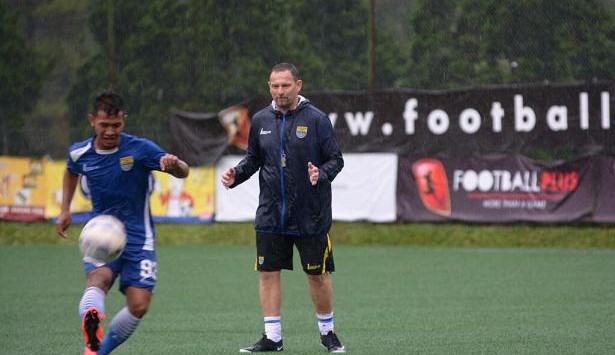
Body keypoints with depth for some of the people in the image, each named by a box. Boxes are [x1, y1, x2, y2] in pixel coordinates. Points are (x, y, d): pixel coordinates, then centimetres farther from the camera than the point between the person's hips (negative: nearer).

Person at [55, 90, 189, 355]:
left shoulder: (140, 149, -11)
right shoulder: (80, 154, 0)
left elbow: (183, 173, -10)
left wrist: (173, 163, -33)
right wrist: (65, 210, 18)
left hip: (138, 239, 0)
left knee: (139, 306, -10)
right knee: (98, 279, -31)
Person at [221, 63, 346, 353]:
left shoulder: (316, 119, -6)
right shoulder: (261, 120, 7)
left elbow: (336, 159, -4)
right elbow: (253, 158, 18)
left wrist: (321, 174, -24)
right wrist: (236, 174, 0)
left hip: (311, 216, -4)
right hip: (270, 216, 4)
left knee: (318, 274, 4)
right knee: (268, 273, 1)